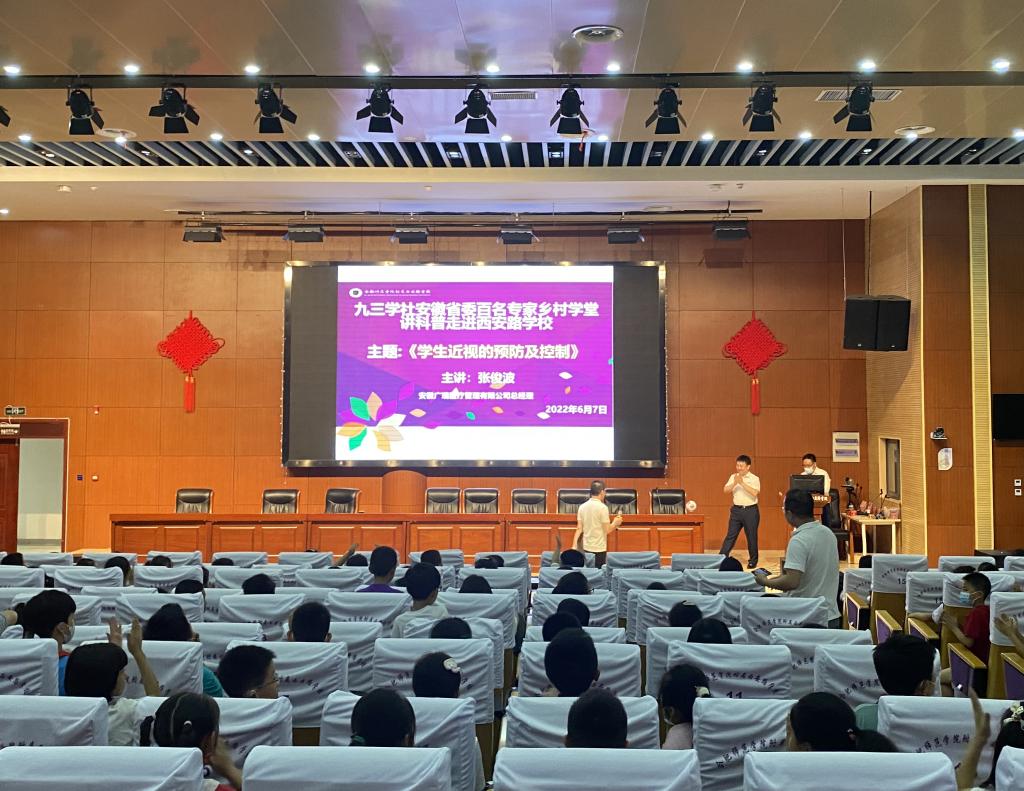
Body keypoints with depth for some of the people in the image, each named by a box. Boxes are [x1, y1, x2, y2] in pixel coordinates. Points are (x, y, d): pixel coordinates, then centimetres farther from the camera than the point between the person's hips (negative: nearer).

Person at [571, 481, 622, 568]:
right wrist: (615, 523, 7)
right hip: (599, 548, -5)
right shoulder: (603, 507, -12)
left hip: (586, 547, 5)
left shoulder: (582, 507, 3)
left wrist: (574, 546, 4)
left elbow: (579, 528, 2)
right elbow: (607, 530, -11)